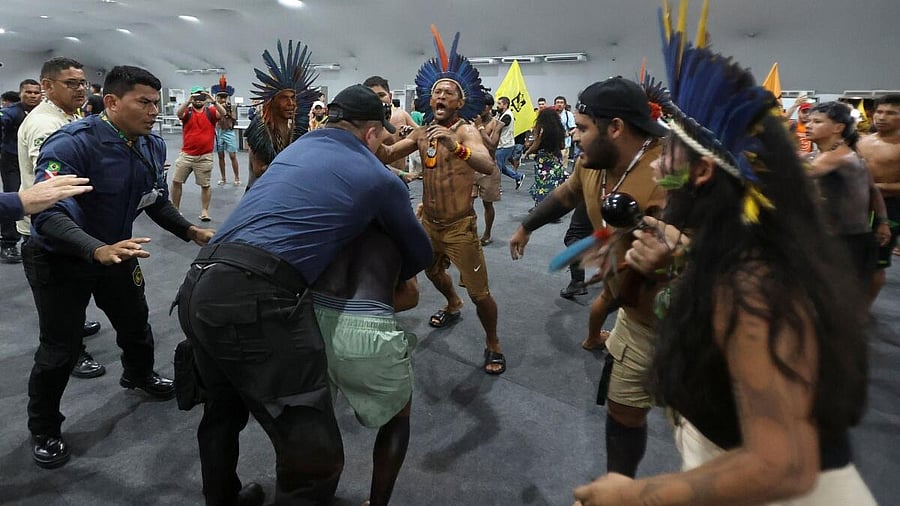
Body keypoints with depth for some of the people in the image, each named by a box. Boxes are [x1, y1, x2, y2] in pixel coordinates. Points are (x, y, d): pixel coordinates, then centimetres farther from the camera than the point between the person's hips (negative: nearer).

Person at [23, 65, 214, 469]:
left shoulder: (153, 147, -7)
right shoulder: (71, 143, -29)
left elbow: (157, 203, 4)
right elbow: (48, 213, -38)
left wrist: (191, 232, -12)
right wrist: (99, 250, -53)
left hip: (116, 250, 6)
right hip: (59, 258, -6)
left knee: (136, 323, 20)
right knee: (61, 348, 1)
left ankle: (138, 375, 52)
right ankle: (44, 430, 26)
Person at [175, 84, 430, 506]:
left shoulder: (298, 146, 24)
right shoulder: (380, 179, 7)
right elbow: (419, 256, 21)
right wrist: (386, 280, 42)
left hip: (196, 287, 9)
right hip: (255, 300, -9)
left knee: (223, 412, 31)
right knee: (315, 455, -1)